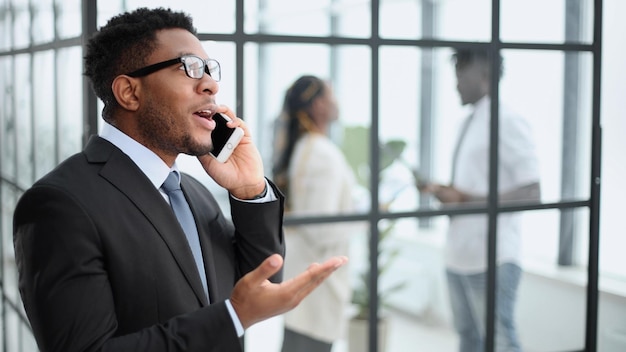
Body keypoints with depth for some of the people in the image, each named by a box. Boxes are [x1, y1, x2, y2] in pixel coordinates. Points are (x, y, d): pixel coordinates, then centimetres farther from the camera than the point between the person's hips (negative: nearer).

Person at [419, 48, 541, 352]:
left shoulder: (507, 122, -12)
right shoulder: (469, 124, 13)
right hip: (459, 255, 8)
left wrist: (467, 200, -19)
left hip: (492, 259, -8)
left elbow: (531, 194, -16)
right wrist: (444, 192, 2)